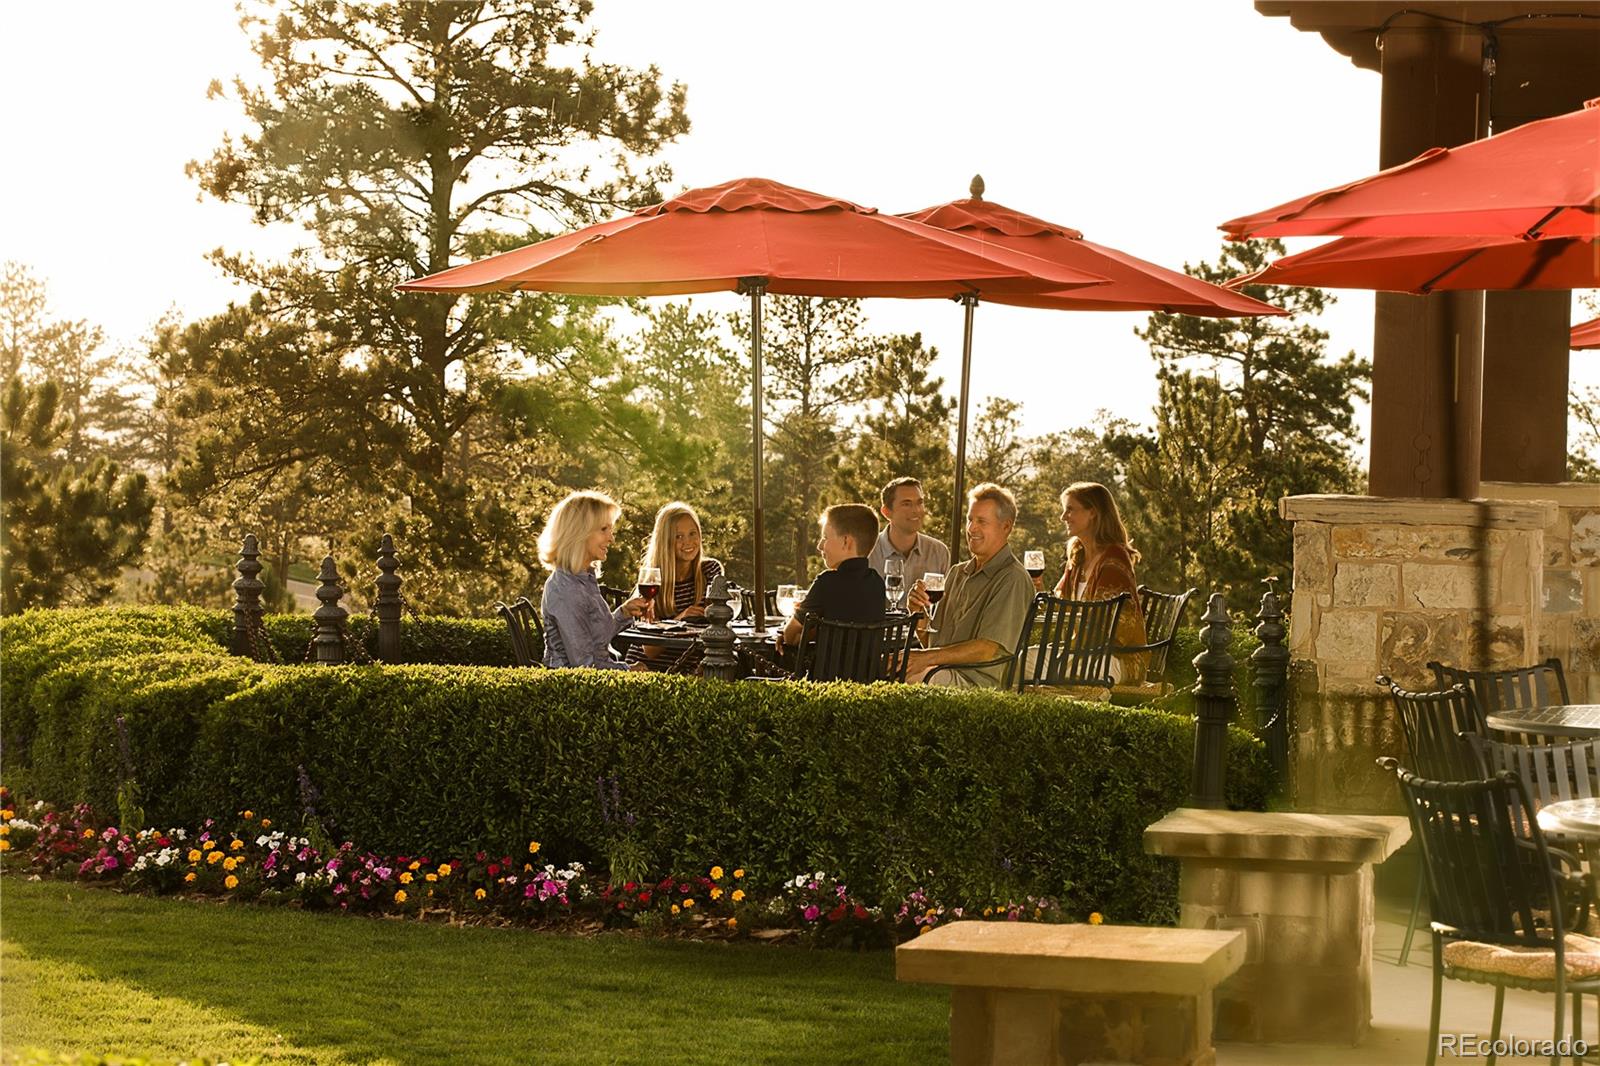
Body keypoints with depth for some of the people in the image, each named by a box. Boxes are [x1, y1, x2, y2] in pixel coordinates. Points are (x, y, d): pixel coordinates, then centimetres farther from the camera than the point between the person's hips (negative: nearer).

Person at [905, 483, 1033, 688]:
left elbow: (989, 649, -16)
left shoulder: (1013, 579, -7)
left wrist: (927, 657, -21)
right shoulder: (957, 573, 20)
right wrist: (919, 613, -1)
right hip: (940, 672, 7)